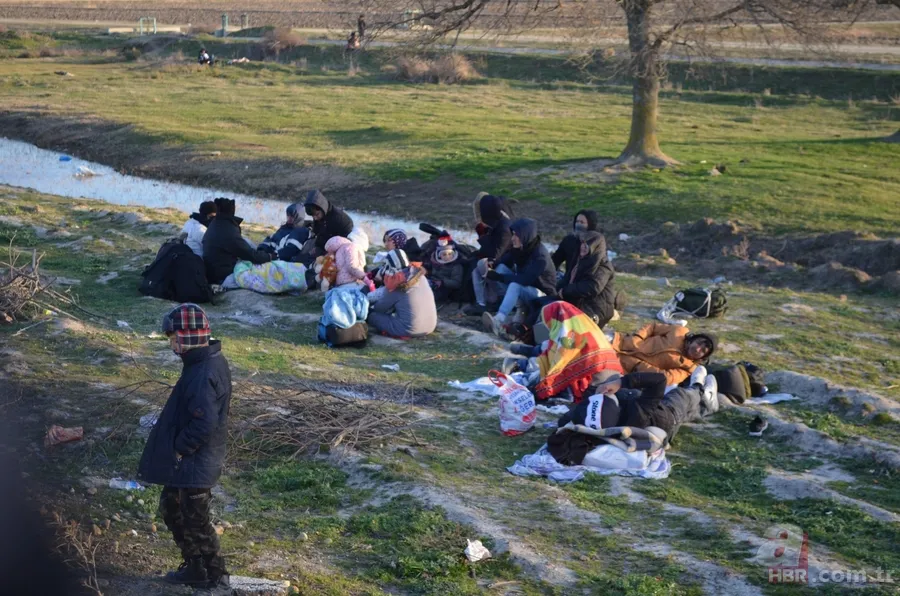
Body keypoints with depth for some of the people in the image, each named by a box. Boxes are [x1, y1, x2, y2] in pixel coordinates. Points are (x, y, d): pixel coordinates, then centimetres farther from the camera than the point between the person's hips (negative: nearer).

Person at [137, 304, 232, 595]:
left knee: (195, 522, 5)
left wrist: (178, 448, -17)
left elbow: (204, 424, -30)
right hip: (192, 457, 10)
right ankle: (194, 566, 35)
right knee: (172, 507, 23)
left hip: (194, 463, -10)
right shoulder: (211, 360, 3)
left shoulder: (202, 374, -28)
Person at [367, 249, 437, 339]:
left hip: (410, 330, -6)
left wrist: (370, 308, 25)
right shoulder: (420, 275, 3)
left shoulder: (395, 285, -12)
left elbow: (380, 308, 3)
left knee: (373, 316, 9)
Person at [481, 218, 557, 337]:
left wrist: (495, 276, -34)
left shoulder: (540, 257, -27)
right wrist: (491, 265, -20)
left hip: (543, 294, -8)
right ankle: (519, 306, -16)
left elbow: (524, 280, -34)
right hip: (523, 288, 8)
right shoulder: (519, 248, -5)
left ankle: (498, 322, -56)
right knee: (501, 268, -12)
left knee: (515, 286, -38)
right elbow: (503, 261, 5)